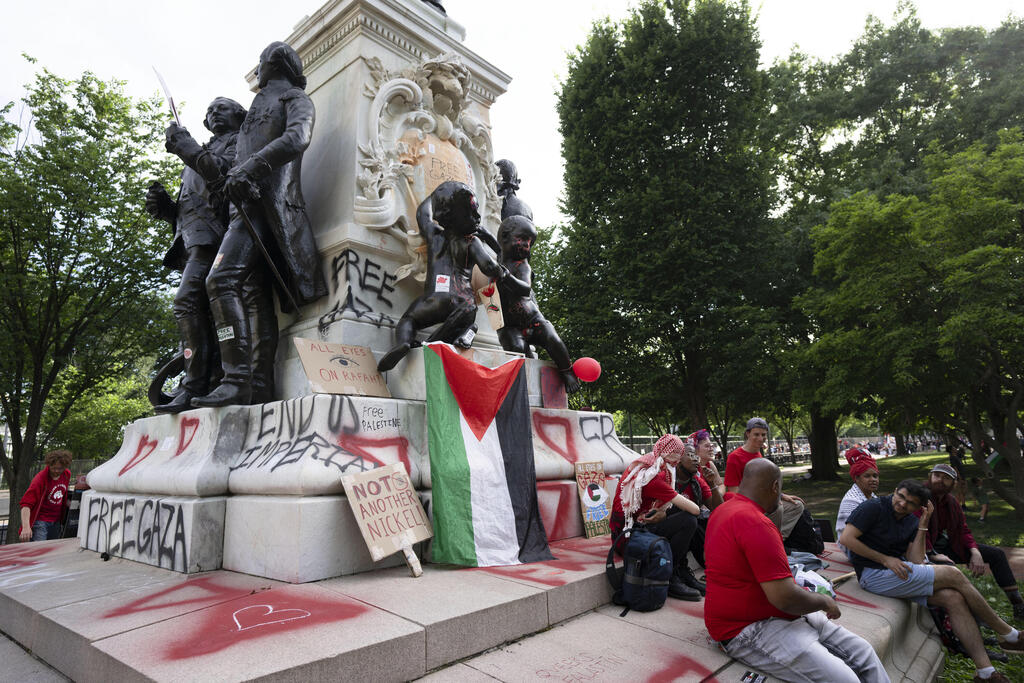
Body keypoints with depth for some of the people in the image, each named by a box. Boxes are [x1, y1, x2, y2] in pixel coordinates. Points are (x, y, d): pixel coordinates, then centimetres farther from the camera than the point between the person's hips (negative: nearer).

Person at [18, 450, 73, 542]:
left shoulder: (67, 474, 0)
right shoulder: (40, 479, -19)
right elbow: (26, 504, -26)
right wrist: (26, 527, -36)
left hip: (56, 522, 6)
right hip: (40, 521, -6)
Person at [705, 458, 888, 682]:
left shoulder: (726, 510, 10)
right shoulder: (755, 524, -23)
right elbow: (785, 598, -25)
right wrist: (824, 601, -4)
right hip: (749, 629, -10)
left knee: (864, 653, 5)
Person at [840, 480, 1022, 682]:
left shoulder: (912, 522, 15)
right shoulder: (873, 508, -7)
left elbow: (916, 562, 4)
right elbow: (846, 539, -16)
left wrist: (922, 527, 2)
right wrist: (885, 559, -14)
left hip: (898, 573, 8)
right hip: (875, 575, -8)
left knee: (954, 598, -10)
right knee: (952, 574, -10)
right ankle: (1007, 634, 9)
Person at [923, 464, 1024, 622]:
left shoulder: (951, 501, 9)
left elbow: (963, 529, 10)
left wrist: (975, 552, -7)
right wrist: (933, 555, -30)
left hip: (949, 546, 9)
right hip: (928, 550, -9)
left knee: (996, 554, 5)